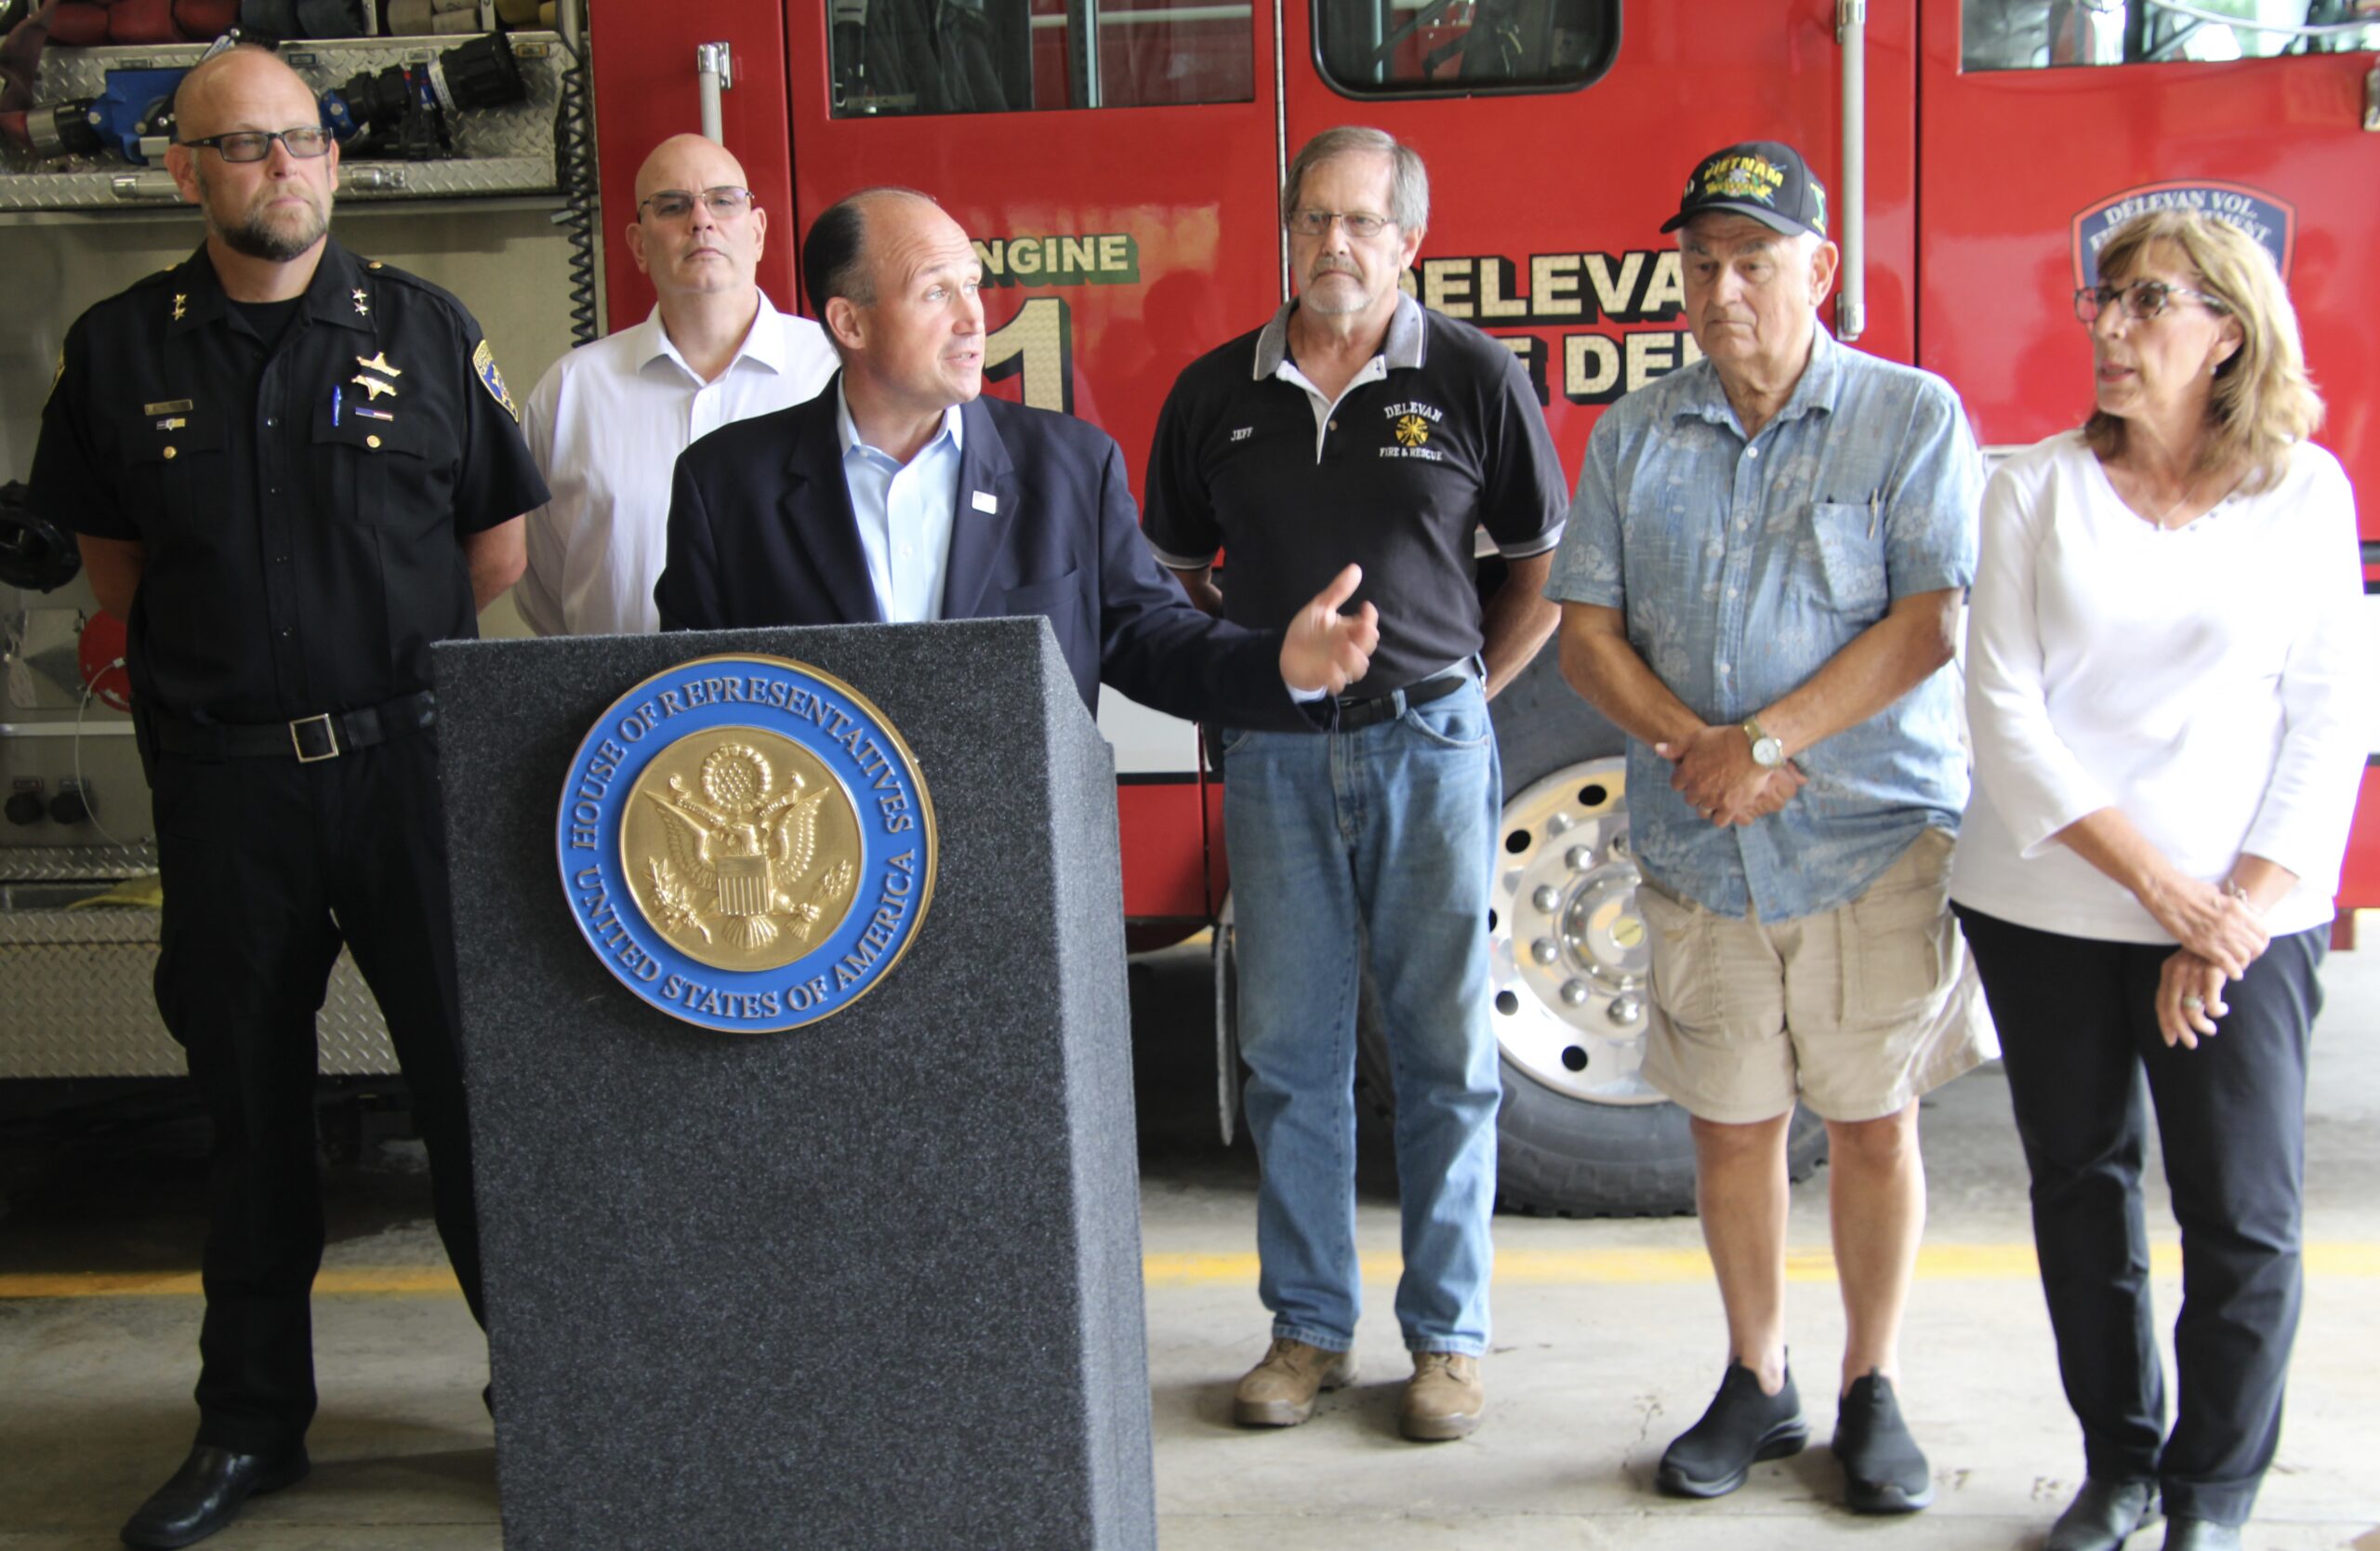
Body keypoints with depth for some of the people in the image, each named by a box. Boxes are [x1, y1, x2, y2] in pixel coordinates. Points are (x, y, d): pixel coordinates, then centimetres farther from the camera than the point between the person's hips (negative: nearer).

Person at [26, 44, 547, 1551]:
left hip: (410, 756, -1)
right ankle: (252, 1425, 23)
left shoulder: (424, 328, 3)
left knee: (476, 1070, 1)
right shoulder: (122, 348, 5)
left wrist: (384, 651, 6)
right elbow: (113, 556, 15)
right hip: (222, 776, 2)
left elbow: (499, 539, 7)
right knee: (251, 1099, 10)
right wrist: (227, 657, 9)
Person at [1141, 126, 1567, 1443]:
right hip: (1274, 757, 2)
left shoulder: (1473, 377, -1)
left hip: (1429, 748, -2)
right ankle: (1308, 1325, 20)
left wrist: (1463, 686, 1)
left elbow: (1544, 569, 6)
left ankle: (1448, 1334, 17)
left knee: (1445, 1050, 5)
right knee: (1290, 1050, 7)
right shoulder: (1215, 394, 6)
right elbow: (1171, 575, 17)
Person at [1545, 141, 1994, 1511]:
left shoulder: (1914, 415, -3)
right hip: (1700, 848, 3)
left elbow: (1932, 622, -12)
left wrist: (1767, 741, -18)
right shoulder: (1634, 435, 7)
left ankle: (1875, 1392, 22)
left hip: (1876, 835, -3)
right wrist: (1692, 746, -12)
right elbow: (1587, 629, 3)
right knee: (1732, 1124, 10)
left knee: (1873, 1121, 6)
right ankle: (1758, 1385, 26)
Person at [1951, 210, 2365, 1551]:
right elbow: (2004, 705, -5)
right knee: (2082, 1191, 10)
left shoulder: (2308, 491, 3)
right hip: (2048, 903, 1)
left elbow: (2332, 718, 0)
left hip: (2243, 917, -1)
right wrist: (2153, 880, -12)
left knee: (2246, 1220, 0)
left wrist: (2245, 910, -10)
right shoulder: (2040, 486, 3)